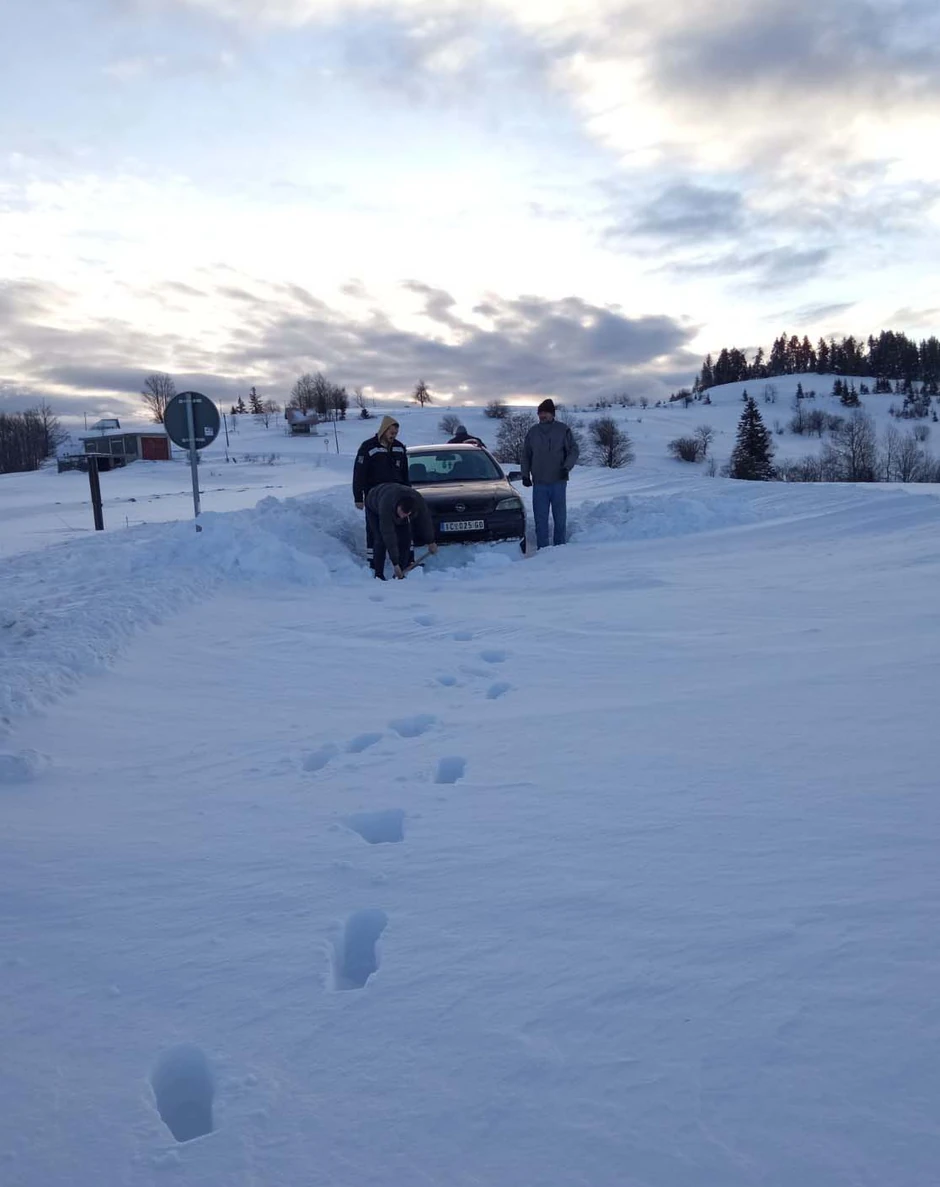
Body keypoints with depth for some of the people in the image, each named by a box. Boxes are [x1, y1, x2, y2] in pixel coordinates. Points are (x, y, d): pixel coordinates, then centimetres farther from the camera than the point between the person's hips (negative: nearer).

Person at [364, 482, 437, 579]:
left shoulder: (419, 502, -35)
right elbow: (389, 536, -45)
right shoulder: (386, 506, -47)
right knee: (381, 540, -19)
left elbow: (425, 521, -16)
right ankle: (378, 575, -11)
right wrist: (395, 563, -44)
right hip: (374, 508, -4)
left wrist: (431, 542, -3)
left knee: (405, 538, -9)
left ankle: (400, 574, -1)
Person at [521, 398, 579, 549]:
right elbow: (526, 455, 14)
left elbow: (573, 450, 0)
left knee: (560, 517, 6)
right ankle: (542, 548, 4)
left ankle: (560, 546, 17)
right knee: (540, 518, 0)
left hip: (558, 481, -2)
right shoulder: (533, 432, 8)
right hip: (539, 483, 2)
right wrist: (525, 474, 4)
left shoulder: (563, 430, 0)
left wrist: (567, 467, -16)